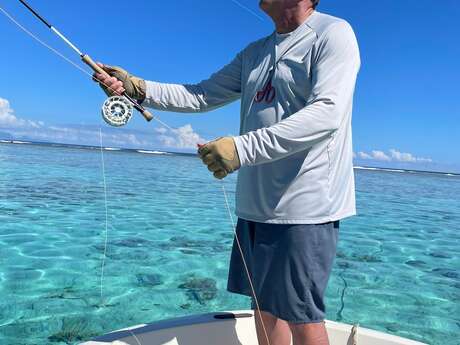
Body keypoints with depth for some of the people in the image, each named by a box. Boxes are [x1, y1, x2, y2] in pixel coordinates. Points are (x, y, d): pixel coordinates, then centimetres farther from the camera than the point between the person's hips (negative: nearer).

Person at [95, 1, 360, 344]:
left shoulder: (333, 33, -7)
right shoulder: (254, 53, 16)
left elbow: (327, 113, -21)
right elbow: (202, 96, 14)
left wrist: (243, 147, -29)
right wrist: (138, 88, 1)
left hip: (304, 206, -7)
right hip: (256, 203, 7)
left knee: (301, 315, 2)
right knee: (264, 302, 17)